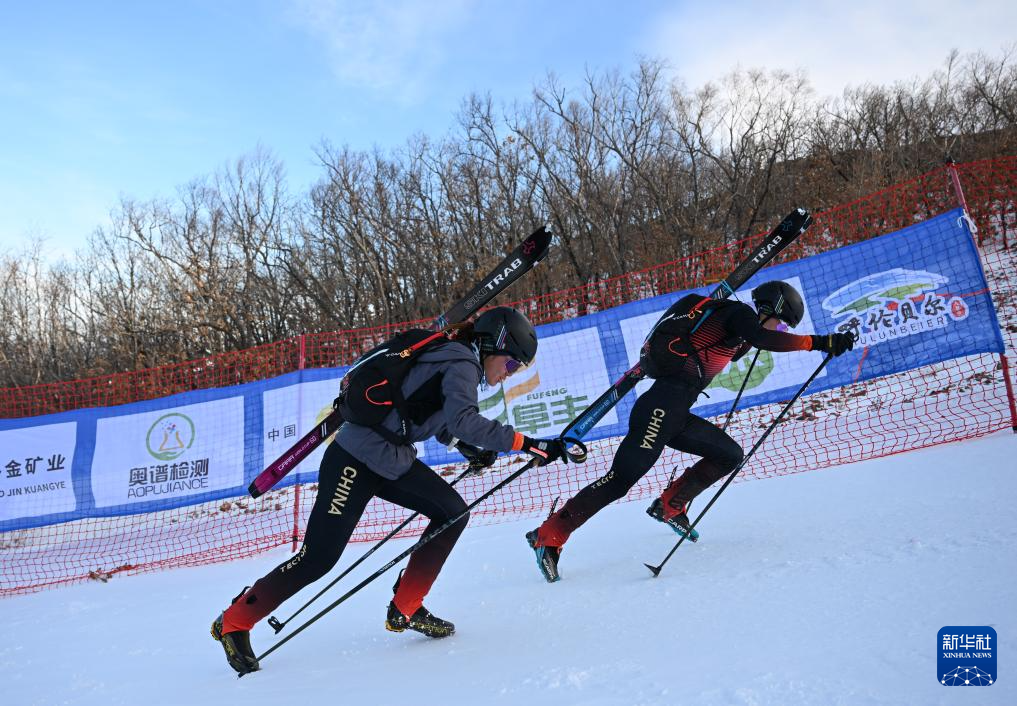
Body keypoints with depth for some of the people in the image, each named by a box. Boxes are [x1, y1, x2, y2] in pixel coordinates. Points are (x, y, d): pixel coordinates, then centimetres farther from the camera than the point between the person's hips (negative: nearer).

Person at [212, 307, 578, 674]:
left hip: (393, 460, 9)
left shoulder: (456, 359, 11)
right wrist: (527, 444, -33)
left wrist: (465, 445, 10)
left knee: (453, 512, 4)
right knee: (318, 558, -3)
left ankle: (405, 610, 12)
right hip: (354, 460, -9)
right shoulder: (462, 362, -16)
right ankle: (233, 622, 17)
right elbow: (462, 419, -32)